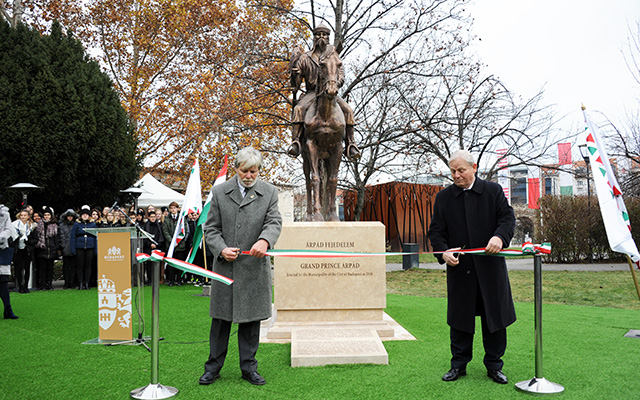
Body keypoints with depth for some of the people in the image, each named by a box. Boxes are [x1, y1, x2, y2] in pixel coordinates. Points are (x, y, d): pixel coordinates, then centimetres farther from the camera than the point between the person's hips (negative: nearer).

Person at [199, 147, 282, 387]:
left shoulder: (269, 192, 3)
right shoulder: (220, 192, 4)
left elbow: (274, 222, -8)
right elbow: (211, 229, 4)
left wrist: (265, 240, -30)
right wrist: (221, 249, -14)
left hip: (255, 268, 0)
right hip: (225, 266, 0)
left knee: (251, 318, 9)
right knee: (221, 317, 9)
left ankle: (249, 367, 23)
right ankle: (213, 366, 23)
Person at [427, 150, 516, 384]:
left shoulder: (493, 191, 5)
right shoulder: (443, 198, 6)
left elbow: (508, 217, -1)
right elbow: (435, 231, 4)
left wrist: (499, 236, -22)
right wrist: (444, 252, -15)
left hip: (490, 265, 0)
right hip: (459, 268, 1)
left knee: (494, 317, 7)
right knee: (459, 317, 8)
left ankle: (494, 366, 23)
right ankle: (459, 365, 22)